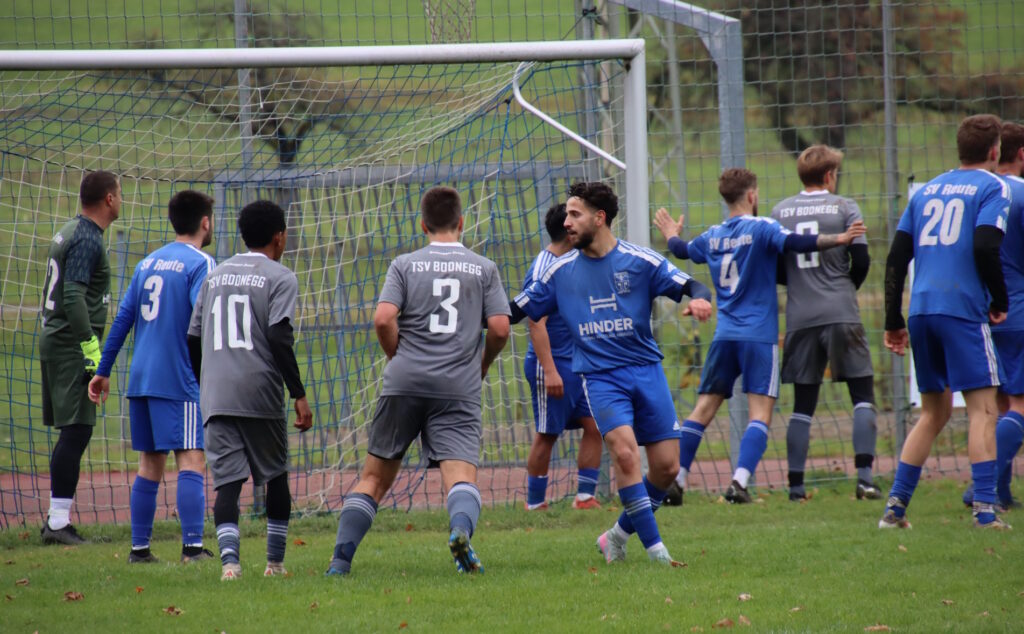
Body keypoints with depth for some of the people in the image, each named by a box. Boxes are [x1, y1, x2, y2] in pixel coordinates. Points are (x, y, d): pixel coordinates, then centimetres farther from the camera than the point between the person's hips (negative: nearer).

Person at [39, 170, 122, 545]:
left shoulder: (70, 232, 17)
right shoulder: (87, 239, -13)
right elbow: (73, 295, -22)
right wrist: (90, 346, -24)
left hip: (54, 342, 10)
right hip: (71, 345, -10)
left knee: (71, 434, 12)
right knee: (76, 431, -11)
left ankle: (57, 520, 14)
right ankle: (58, 522, -13)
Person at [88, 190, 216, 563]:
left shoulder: (148, 263, 17)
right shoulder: (199, 264, -4)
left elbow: (123, 318, 16)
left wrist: (103, 371, 20)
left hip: (141, 378, 7)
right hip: (177, 380, -7)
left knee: (150, 464, 12)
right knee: (191, 460, -10)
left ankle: (139, 548, 11)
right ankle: (193, 546, -20)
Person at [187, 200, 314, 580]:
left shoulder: (215, 276, 17)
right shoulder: (280, 277, 0)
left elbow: (193, 338, 16)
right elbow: (279, 337, -11)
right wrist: (299, 395, -9)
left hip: (214, 396, 3)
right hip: (260, 393, -3)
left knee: (227, 479, -4)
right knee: (275, 476, 15)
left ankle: (229, 556, -24)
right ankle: (275, 561, 18)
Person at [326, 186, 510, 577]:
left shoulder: (405, 265, 6)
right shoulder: (484, 269, 9)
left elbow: (383, 320, -7)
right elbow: (500, 328, 1)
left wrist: (398, 358, 11)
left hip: (405, 383, 1)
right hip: (459, 390, -1)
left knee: (375, 477, 10)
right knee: (461, 475, -10)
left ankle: (341, 560, 7)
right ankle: (461, 528, -42)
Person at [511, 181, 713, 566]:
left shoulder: (639, 261, 0)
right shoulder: (561, 271, 6)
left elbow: (690, 286, -2)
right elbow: (518, 310, 14)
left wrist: (699, 299, -25)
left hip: (646, 371, 1)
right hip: (600, 377, -1)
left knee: (666, 466, -3)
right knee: (624, 450, -23)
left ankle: (619, 535, 18)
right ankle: (653, 546, -18)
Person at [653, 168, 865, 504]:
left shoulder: (712, 237, 12)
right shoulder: (760, 228, -5)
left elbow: (682, 250, 31)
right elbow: (795, 243, -21)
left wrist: (671, 235, 53)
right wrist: (839, 239, -23)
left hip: (724, 335, 5)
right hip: (759, 335, -5)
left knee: (704, 408, 10)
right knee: (760, 412, -7)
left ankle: (675, 477, 5)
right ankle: (739, 481, -22)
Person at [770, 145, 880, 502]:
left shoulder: (780, 212, 7)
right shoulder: (845, 208, -1)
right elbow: (861, 261, -5)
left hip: (799, 318, 3)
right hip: (841, 313, -3)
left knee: (803, 404, 9)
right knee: (862, 395, 2)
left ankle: (796, 484, 5)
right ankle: (864, 474, -11)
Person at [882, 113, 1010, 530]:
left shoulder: (928, 190, 19)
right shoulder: (992, 188, 0)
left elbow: (897, 257, 15)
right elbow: (985, 247, -15)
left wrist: (893, 322, 18)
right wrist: (1000, 301, -2)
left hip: (922, 309, 6)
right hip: (964, 309, -6)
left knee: (934, 412, 16)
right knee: (982, 407, -4)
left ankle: (895, 507, 10)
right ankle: (984, 509, -14)